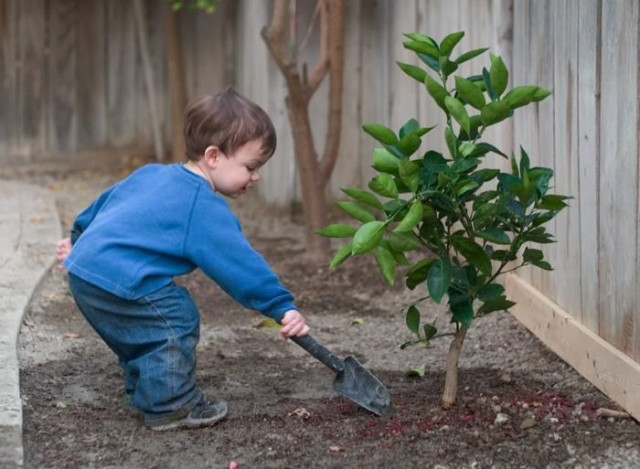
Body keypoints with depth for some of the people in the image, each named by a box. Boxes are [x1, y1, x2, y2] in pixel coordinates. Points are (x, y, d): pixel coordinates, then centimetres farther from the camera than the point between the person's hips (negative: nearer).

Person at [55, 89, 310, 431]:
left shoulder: (152, 174, 16)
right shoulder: (206, 209, -11)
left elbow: (106, 201, 30)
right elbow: (242, 264, -13)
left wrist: (78, 237, 44)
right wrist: (283, 307, -10)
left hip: (83, 267, 10)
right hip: (118, 283, -10)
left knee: (144, 332, 23)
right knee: (177, 322, -5)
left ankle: (146, 394, 34)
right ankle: (170, 407, 2)